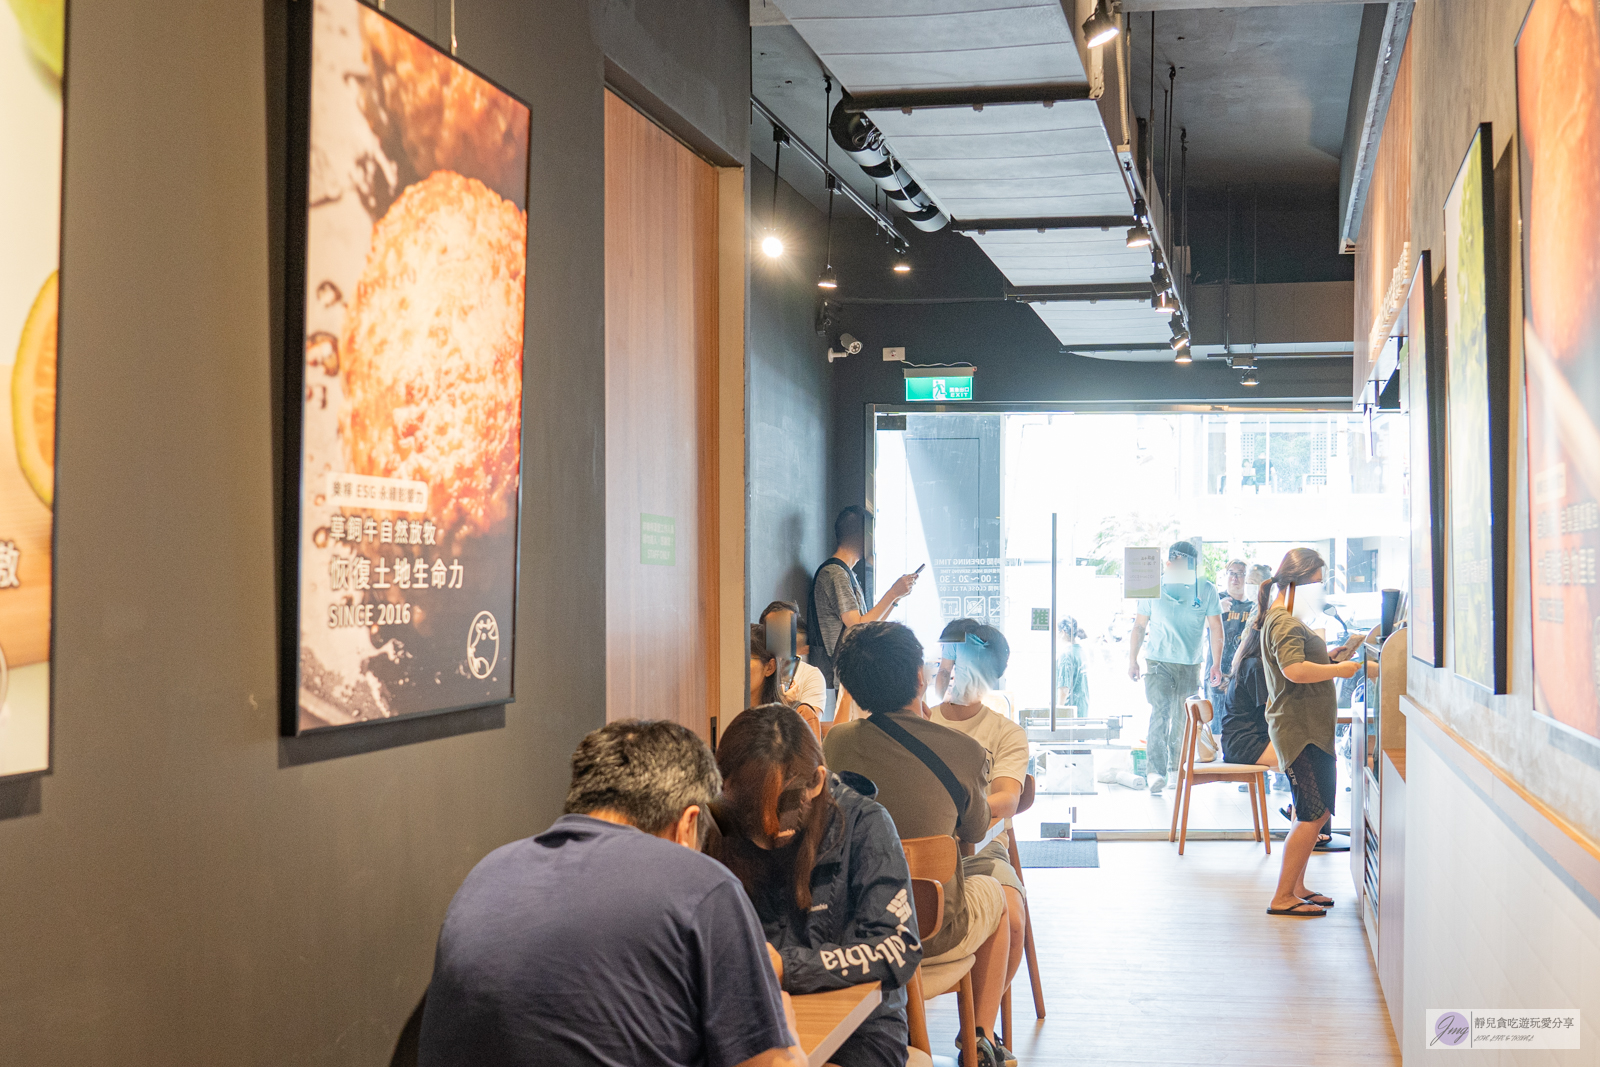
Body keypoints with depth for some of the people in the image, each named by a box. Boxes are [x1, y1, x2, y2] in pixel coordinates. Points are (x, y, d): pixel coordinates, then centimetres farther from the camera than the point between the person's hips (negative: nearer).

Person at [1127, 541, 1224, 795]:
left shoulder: (1206, 590, 1)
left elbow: (1216, 628, 3)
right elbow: (1139, 626, 7)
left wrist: (1216, 664, -3)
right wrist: (1132, 660, 4)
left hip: (1190, 665, 2)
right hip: (1158, 662, -2)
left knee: (1183, 719, 8)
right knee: (1160, 713, -15)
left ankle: (1176, 765, 26)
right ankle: (1155, 771, -19)